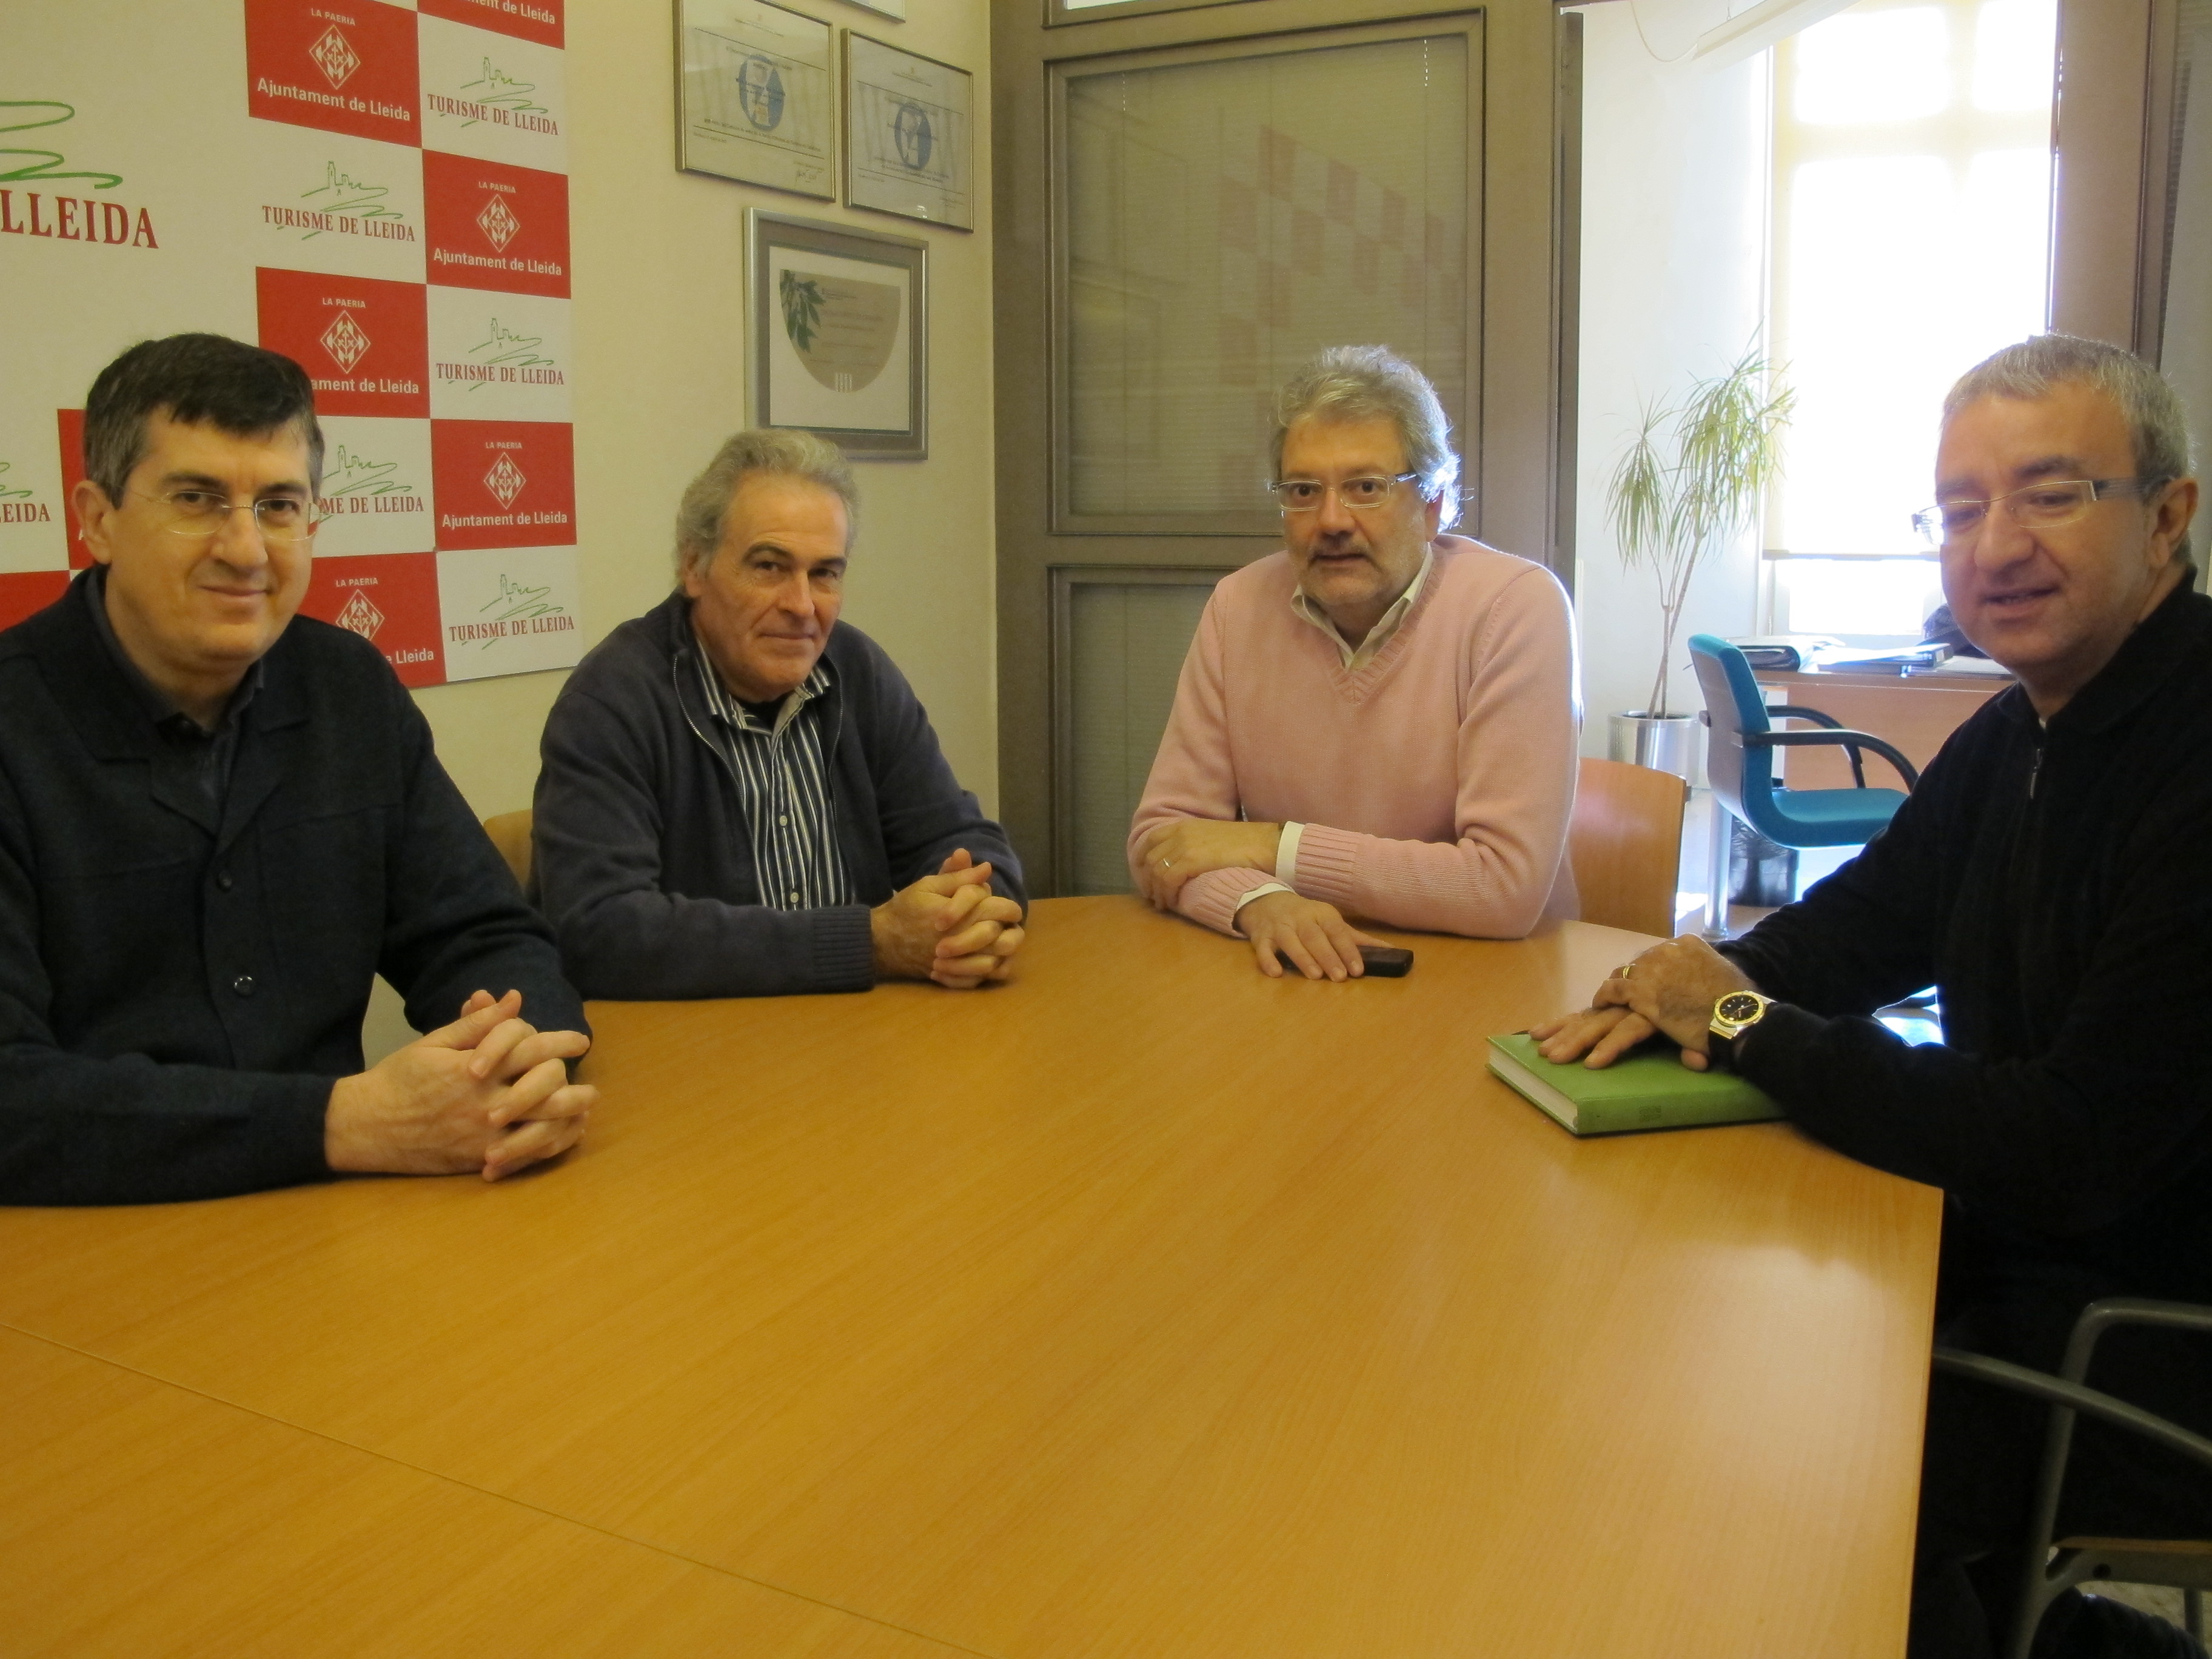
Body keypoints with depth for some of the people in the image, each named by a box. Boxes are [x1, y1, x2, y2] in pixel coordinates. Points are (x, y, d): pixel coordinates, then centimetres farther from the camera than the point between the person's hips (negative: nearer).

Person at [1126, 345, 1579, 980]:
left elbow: (1508, 887, -19)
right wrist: (1259, 900, -21)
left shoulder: (1519, 606, -12)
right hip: (1295, 978, 3)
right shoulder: (1238, 607, 1)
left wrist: (1274, 845, -14)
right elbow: (1162, 837, 0)